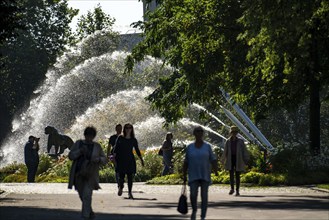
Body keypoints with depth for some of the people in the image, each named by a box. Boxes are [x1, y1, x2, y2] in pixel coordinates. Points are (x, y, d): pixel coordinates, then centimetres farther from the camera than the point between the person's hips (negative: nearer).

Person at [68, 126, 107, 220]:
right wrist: (80, 151, -19)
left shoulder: (97, 146, 1)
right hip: (78, 173, 3)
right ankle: (90, 212, 37)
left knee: (87, 195, -16)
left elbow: (104, 160, 3)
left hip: (90, 174, -3)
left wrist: (98, 159, -19)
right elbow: (71, 156, -3)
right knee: (82, 195, 14)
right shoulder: (78, 143, 3)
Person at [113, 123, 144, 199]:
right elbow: (116, 149, 3)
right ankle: (120, 187, 24)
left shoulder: (133, 140, 7)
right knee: (121, 175, -5)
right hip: (121, 160, -1)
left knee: (130, 177, -2)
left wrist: (141, 159, 11)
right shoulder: (120, 139, 2)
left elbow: (137, 150, 14)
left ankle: (130, 192, 7)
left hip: (130, 160, 1)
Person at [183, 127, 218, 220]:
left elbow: (213, 161, -1)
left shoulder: (207, 146, 1)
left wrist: (216, 173, -13)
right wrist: (184, 176, 3)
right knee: (193, 195, -12)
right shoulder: (190, 147, 3)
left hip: (205, 175, 0)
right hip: (193, 176, 0)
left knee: (204, 196, -3)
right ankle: (194, 210, 17)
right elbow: (186, 163, 6)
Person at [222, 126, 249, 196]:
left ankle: (237, 190, 6)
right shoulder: (228, 141, 5)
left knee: (237, 175, 1)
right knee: (231, 174, -6)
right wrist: (224, 160, 9)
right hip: (230, 159, 1)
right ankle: (232, 189, 9)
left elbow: (244, 151, 2)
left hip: (238, 159, -1)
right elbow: (225, 151, 9)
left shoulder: (240, 141, 1)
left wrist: (245, 160, -2)